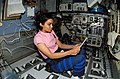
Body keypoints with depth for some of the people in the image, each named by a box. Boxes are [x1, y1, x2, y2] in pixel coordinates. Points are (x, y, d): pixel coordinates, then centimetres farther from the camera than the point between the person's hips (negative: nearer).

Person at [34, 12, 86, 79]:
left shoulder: (51, 32, 7)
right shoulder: (38, 38, -18)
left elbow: (61, 45, 10)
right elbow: (51, 55, -24)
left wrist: (73, 46, -8)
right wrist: (70, 52, -31)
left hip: (60, 55, 8)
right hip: (55, 63, -8)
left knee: (82, 51, -3)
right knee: (81, 58, -22)